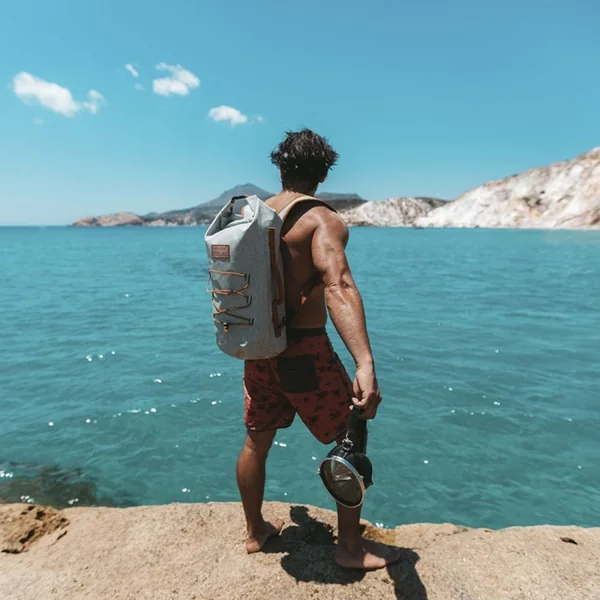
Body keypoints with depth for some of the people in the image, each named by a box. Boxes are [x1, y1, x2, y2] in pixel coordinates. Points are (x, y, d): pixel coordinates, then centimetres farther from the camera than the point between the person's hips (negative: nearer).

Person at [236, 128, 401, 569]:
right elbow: (338, 287, -31)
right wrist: (366, 364, -39)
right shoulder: (323, 220, -13)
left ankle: (255, 532, 41)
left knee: (257, 441, 20)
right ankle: (351, 547, 26)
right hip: (305, 350, -6)